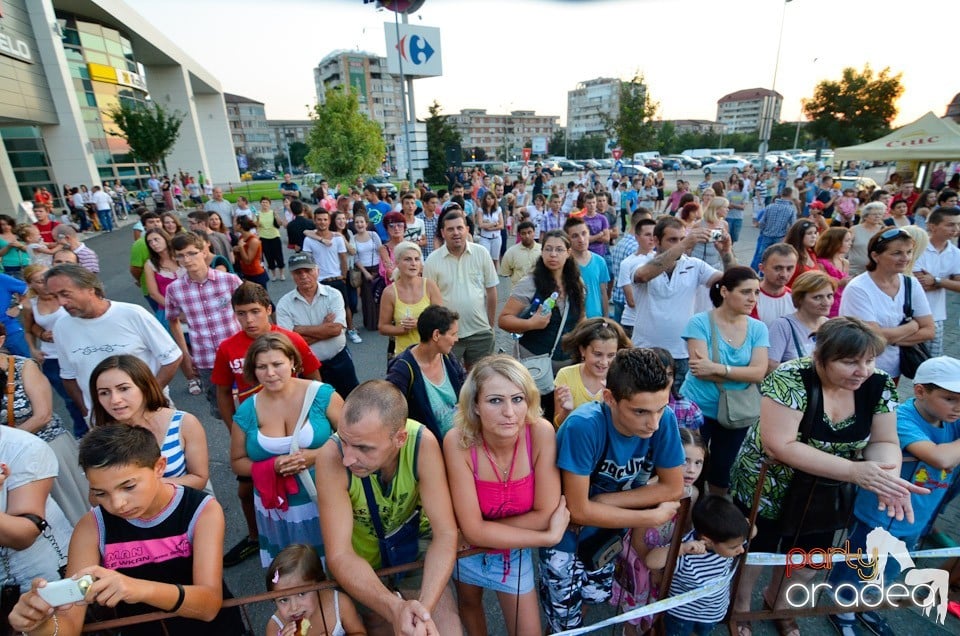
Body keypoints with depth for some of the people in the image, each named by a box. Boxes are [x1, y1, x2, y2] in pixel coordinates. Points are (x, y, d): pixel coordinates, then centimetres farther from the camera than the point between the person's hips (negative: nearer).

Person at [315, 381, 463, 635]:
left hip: (416, 544, 0)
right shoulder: (332, 456, -32)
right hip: (363, 564, 0)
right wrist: (395, 608, -45)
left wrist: (425, 607, -42)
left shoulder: (422, 443, -31)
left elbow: (445, 533, -27)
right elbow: (339, 555, -30)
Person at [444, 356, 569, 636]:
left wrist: (485, 531, -21)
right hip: (466, 548, 0)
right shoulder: (458, 442, -32)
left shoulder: (541, 432, -29)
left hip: (516, 551, 0)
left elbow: (545, 513, -22)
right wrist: (550, 537, -24)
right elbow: (472, 530, -27)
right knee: (469, 602, 28)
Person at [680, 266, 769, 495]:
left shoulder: (758, 328, -2)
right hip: (698, 409, -4)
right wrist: (742, 374, -17)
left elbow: (759, 373, -13)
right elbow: (700, 370, -21)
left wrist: (718, 368, -25)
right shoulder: (700, 322, -14)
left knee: (723, 469, 21)